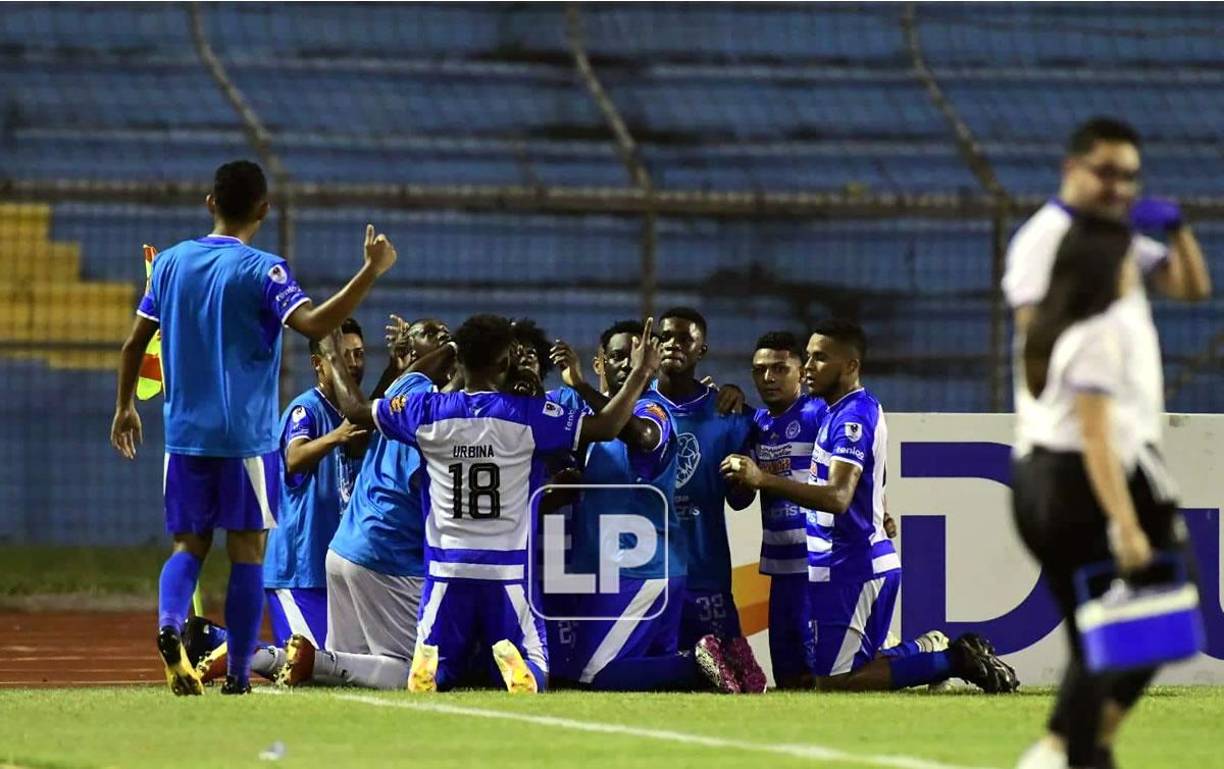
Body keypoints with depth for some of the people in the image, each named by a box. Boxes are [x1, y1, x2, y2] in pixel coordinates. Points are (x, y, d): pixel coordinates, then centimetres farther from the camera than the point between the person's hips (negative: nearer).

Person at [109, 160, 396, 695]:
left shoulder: (171, 262, 6)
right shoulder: (261, 271, -9)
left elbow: (135, 341, 10)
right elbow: (315, 324, -24)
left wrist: (124, 406, 21)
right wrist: (372, 271, -21)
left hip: (185, 433, 4)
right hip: (245, 436, -4)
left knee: (189, 545, 11)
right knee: (247, 550, 4)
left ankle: (169, 622, -19)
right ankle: (238, 676, 3)